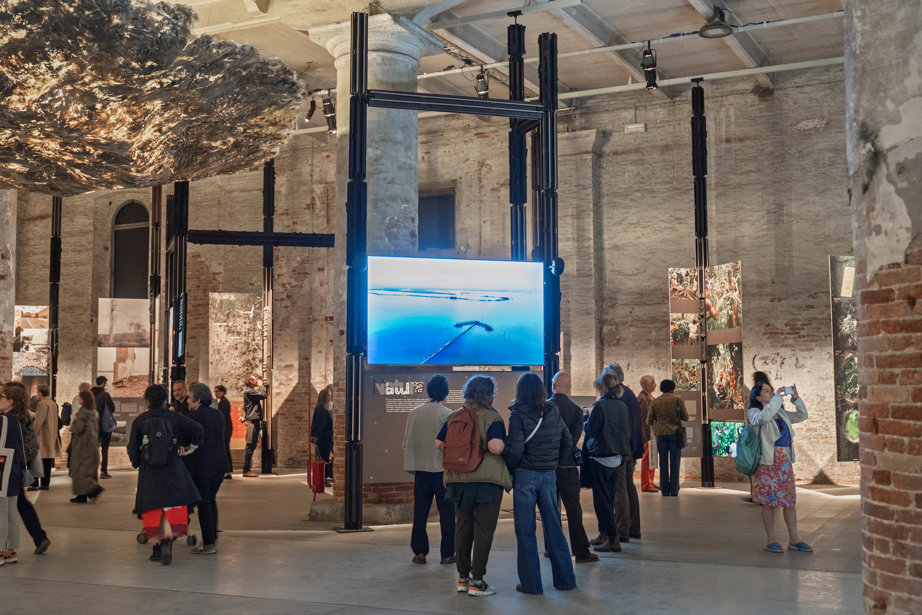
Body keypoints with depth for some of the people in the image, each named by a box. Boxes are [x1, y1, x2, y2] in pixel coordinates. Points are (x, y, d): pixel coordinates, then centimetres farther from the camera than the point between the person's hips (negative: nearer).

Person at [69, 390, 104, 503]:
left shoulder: (82, 413, -16)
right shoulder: (95, 413, 8)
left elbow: (79, 428, -20)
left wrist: (72, 425, -3)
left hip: (82, 445, -8)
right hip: (92, 445, 8)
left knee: (79, 470, 0)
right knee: (89, 469, 9)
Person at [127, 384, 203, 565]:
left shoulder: (139, 421, 1)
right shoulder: (173, 417, 0)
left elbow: (132, 447, 1)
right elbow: (197, 427, -8)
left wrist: (137, 463, 19)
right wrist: (191, 446, 6)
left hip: (149, 470, 1)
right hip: (172, 468, -1)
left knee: (153, 509, 10)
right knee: (172, 505, 2)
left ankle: (157, 547, 12)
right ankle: (168, 539, -19)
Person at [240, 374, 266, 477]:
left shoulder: (250, 391, 21)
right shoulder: (248, 391, -11)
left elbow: (245, 407, 22)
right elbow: (263, 395, -19)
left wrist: (244, 416, 6)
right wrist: (261, 385, -4)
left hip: (254, 420, 10)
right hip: (252, 421, -10)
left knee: (251, 446, 12)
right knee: (250, 446, -9)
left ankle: (248, 469, 16)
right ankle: (246, 470, -8)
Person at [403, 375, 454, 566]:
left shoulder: (413, 413, 2)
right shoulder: (448, 415, -10)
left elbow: (406, 442, 6)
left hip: (420, 469, 4)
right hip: (443, 469, -3)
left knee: (420, 513, 10)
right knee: (447, 513, 5)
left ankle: (419, 552, 12)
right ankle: (447, 554, 8)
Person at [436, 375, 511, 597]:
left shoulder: (453, 417, 7)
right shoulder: (492, 418, -10)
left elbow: (439, 444, 11)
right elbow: (495, 446, -24)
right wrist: (504, 443, -3)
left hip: (458, 478, 5)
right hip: (487, 479, -5)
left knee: (462, 527, 14)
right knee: (483, 529, 2)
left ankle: (463, 578, 20)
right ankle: (477, 581, 2)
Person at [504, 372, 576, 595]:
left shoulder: (518, 415, -11)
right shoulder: (553, 413, 4)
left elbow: (515, 449, -16)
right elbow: (568, 442, 8)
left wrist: (508, 468, 0)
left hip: (525, 475, -4)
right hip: (549, 475, 5)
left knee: (525, 531, 4)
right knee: (553, 527, 13)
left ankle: (531, 583, 7)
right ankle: (565, 579, 18)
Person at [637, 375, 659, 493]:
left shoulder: (649, 396, 14)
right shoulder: (642, 398, -17)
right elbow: (645, 419, -20)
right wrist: (649, 436, -22)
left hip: (653, 433, 10)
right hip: (647, 434, -10)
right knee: (647, 459, -4)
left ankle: (650, 482, 24)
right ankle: (645, 485, 2)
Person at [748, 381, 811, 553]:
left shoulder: (781, 413, 17)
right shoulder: (754, 412, -4)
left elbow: (801, 416, 21)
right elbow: (764, 416, -26)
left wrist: (796, 398, 6)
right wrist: (778, 397, -19)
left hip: (786, 461, 7)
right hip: (768, 462, -7)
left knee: (790, 499, 7)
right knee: (769, 500, -1)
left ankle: (794, 539, 13)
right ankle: (770, 540, 6)